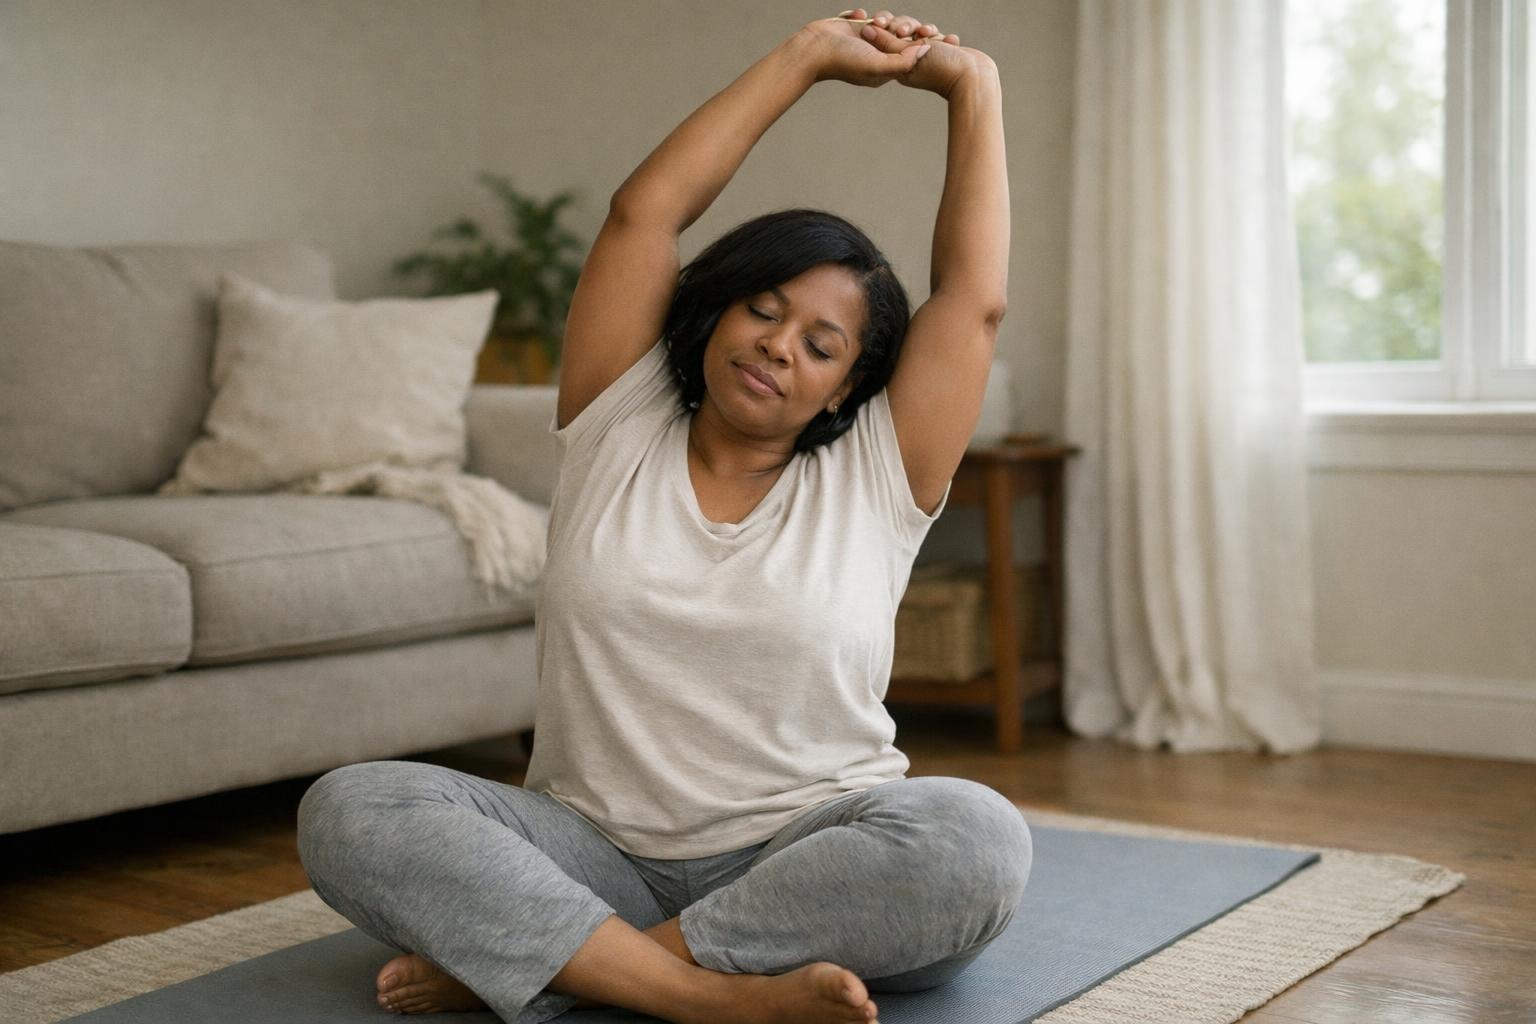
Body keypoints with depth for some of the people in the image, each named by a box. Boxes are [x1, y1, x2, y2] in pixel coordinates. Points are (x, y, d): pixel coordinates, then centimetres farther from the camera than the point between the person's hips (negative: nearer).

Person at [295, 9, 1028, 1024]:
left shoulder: (873, 480, 6)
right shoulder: (619, 432, 8)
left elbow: (977, 298, 0)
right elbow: (643, 211, 3)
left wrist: (973, 87, 7)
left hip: (802, 863, 0)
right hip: (594, 852, 1)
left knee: (975, 836, -33)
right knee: (348, 809, -23)